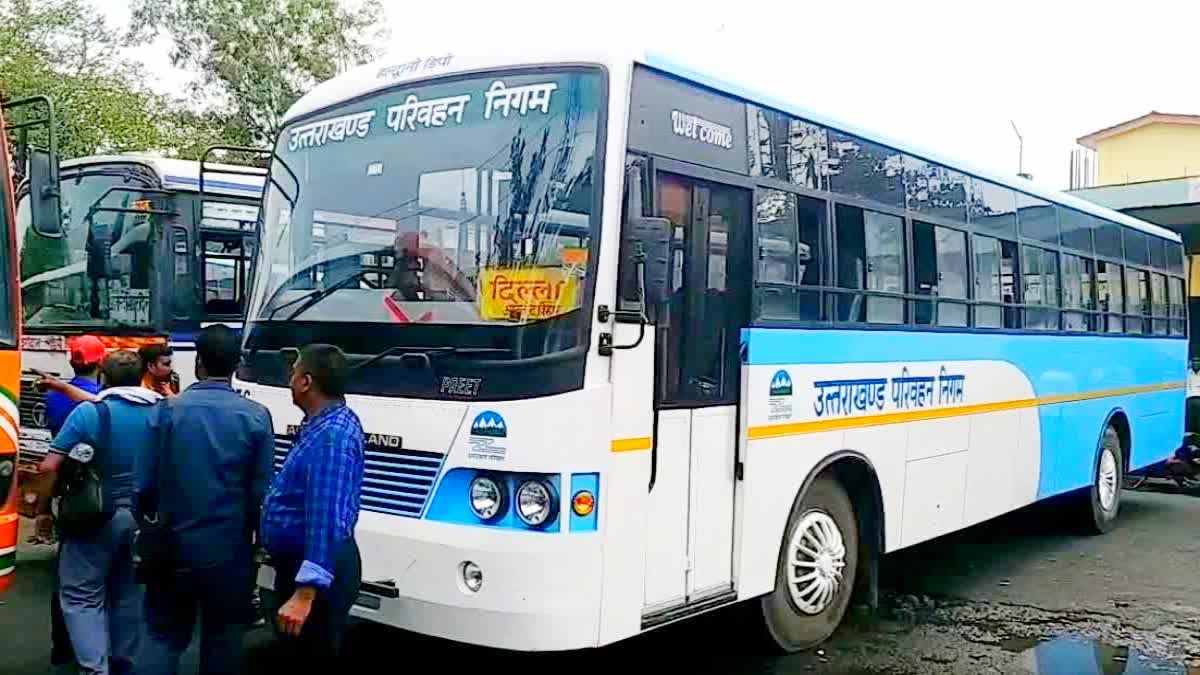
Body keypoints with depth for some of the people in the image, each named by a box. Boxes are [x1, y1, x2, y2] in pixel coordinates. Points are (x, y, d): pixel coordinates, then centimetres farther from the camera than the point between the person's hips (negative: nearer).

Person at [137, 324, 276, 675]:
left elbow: (147, 481, -2)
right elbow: (261, 491, -7)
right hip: (230, 551, -1)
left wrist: (145, 521, 18)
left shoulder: (168, 410, -7)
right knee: (222, 640, 13)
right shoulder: (256, 416, -9)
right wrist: (257, 538, 9)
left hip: (175, 546, 1)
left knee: (164, 635, 14)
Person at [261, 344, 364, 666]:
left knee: (312, 660, 4)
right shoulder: (326, 423, 8)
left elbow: (327, 520, -34)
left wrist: (306, 592, -36)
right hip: (298, 562, 10)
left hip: (316, 570, -10)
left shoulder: (332, 436, -27)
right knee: (296, 654, 23)